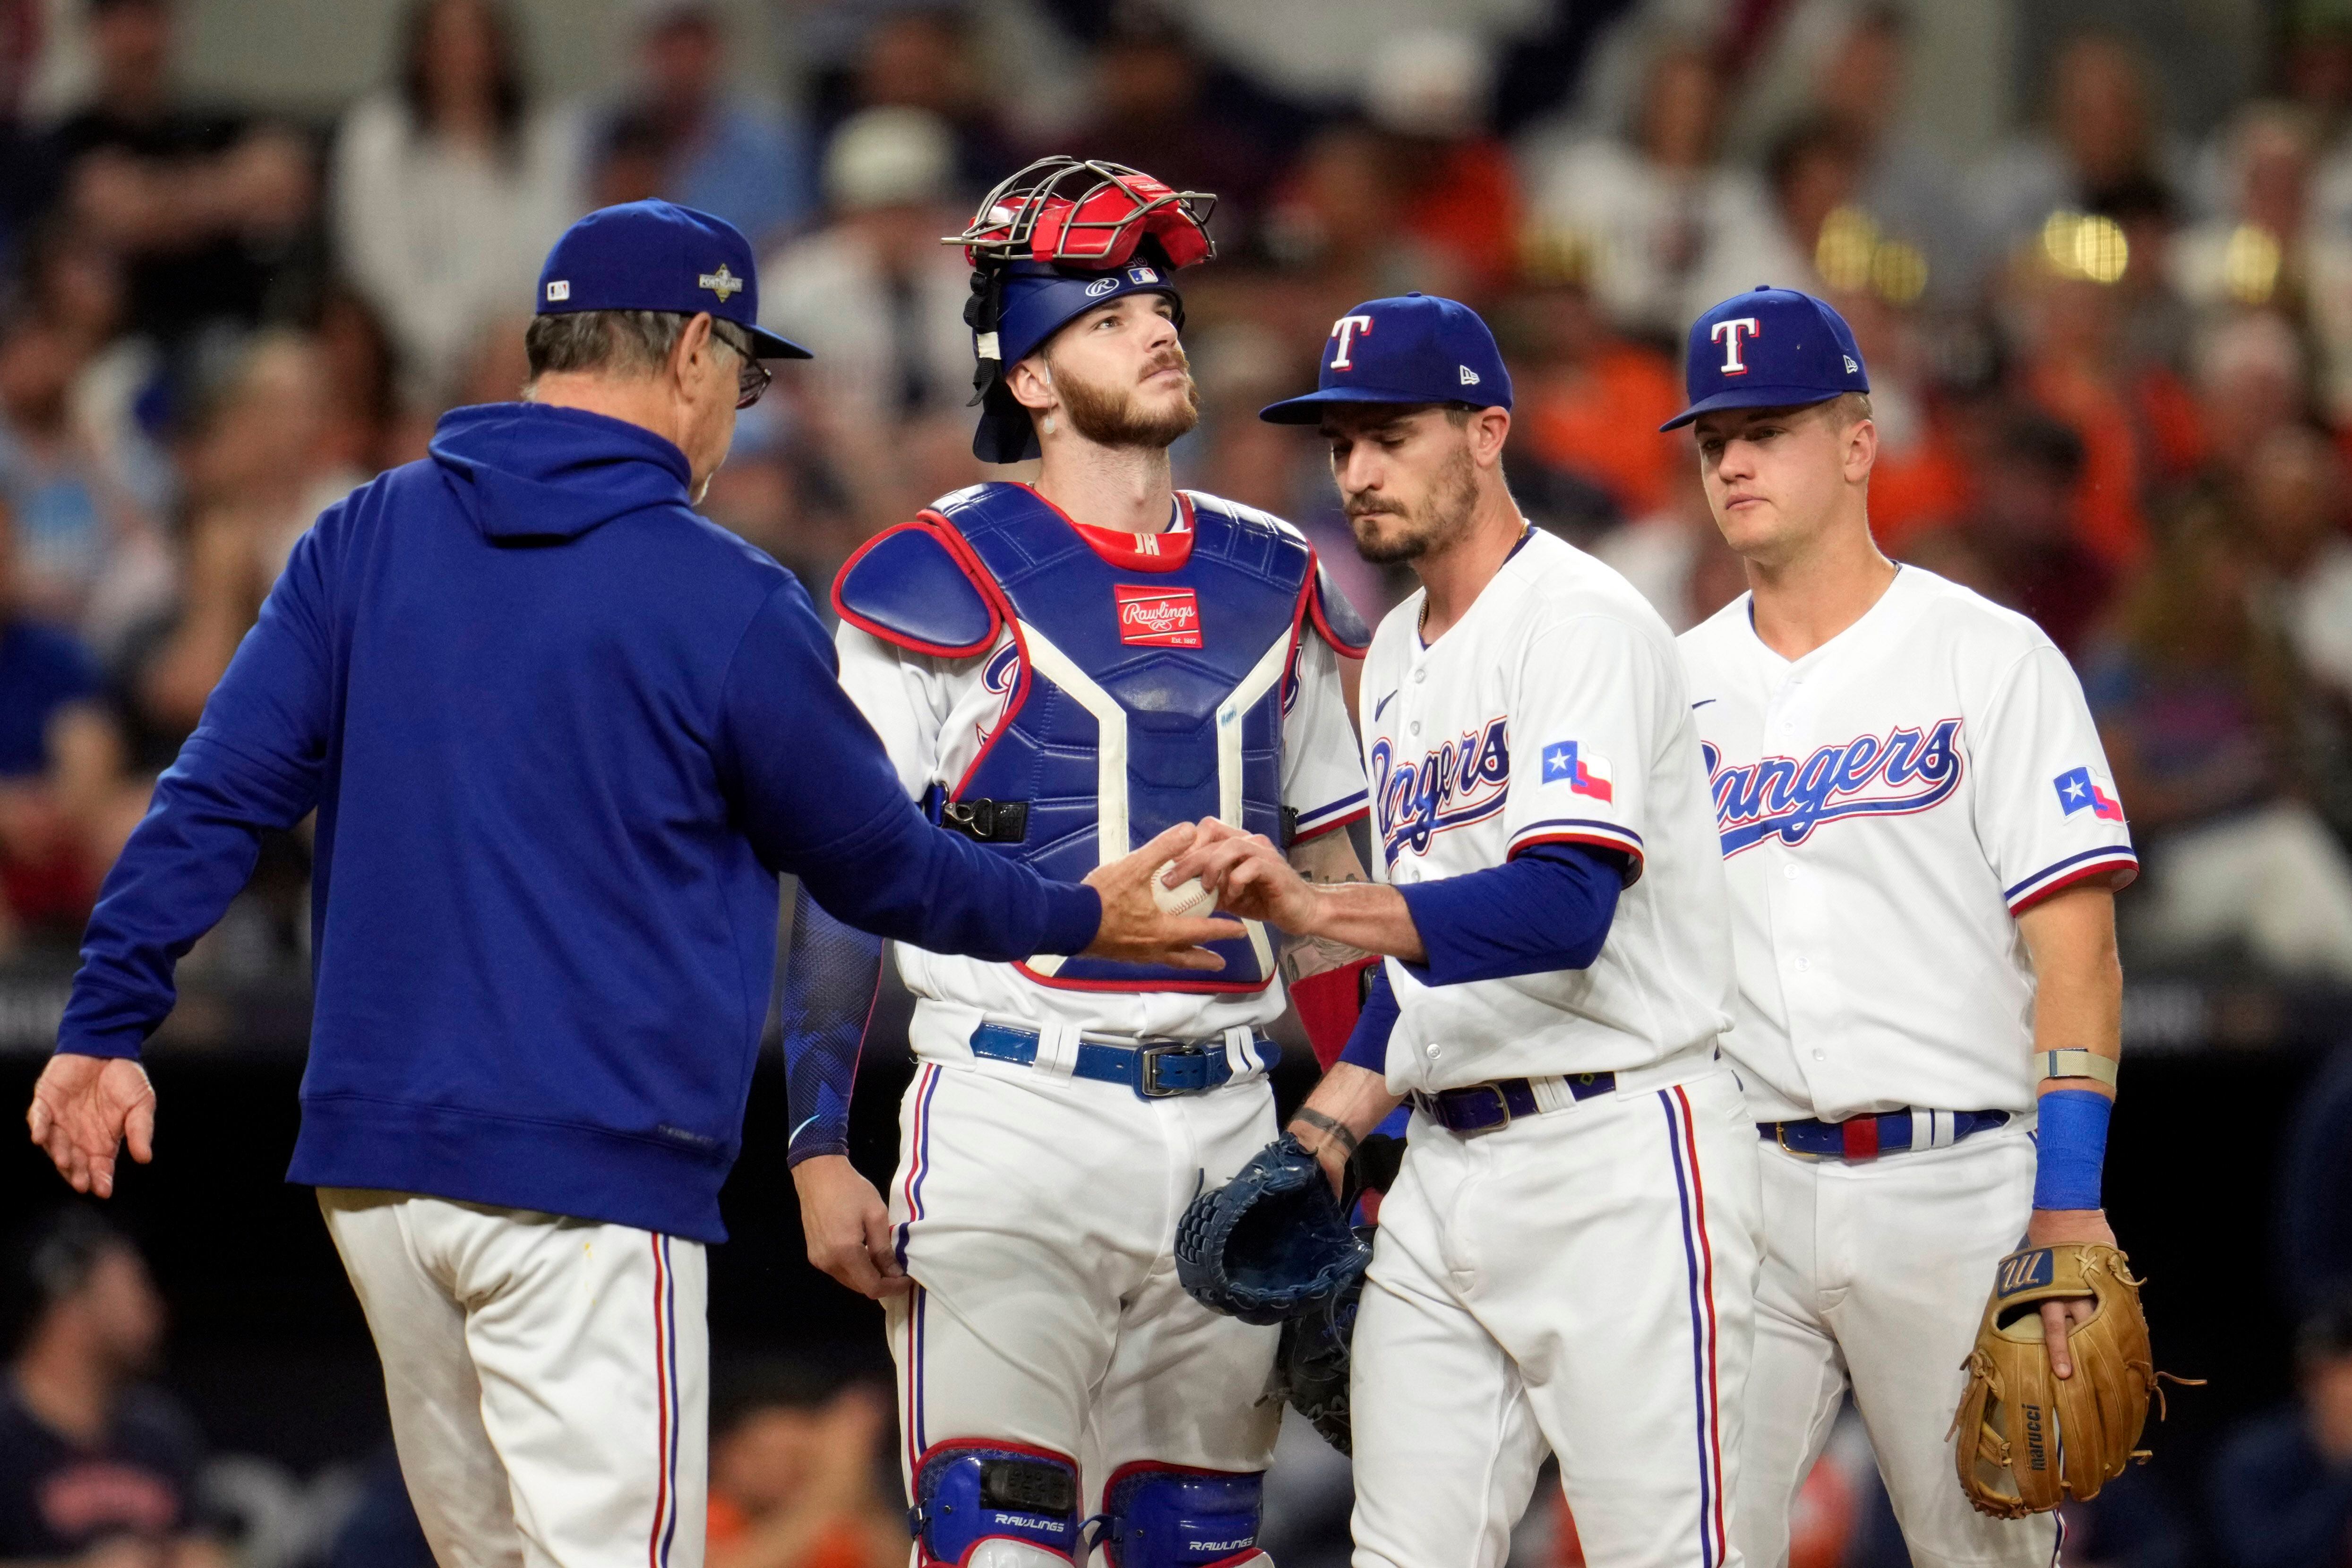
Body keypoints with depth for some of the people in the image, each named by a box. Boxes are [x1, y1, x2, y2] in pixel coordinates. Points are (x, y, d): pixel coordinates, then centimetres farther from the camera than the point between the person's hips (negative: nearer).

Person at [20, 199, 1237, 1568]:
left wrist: (109, 1021, 4)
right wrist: (1081, 919, 20)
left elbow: (218, 798, 2)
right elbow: (879, 864, 5)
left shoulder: (366, 540, 7)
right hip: (588, 1179, -6)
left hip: (370, 1166, 6)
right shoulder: (727, 605, -6)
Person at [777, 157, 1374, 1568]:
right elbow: (845, 874, -4)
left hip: (1227, 1122, 5)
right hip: (1014, 1117, -5)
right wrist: (820, 1148, -10)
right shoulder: (940, 582, -3)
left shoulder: (1269, 581, 13)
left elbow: (1329, 869, 19)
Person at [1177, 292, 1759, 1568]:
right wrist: (1322, 1129, 11)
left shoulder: (1581, 622, -11)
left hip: (1618, 1164, -9)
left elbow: (1564, 907, -25)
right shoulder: (1396, 658, 18)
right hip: (1446, 1165, 9)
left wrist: (1314, 909, -36)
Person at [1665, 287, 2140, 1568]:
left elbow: (2074, 939, -5)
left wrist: (2071, 1200, -14)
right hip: (1741, 1192, 3)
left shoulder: (1990, 657, 2)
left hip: (1954, 1182, -3)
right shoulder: (1677, 683, 13)